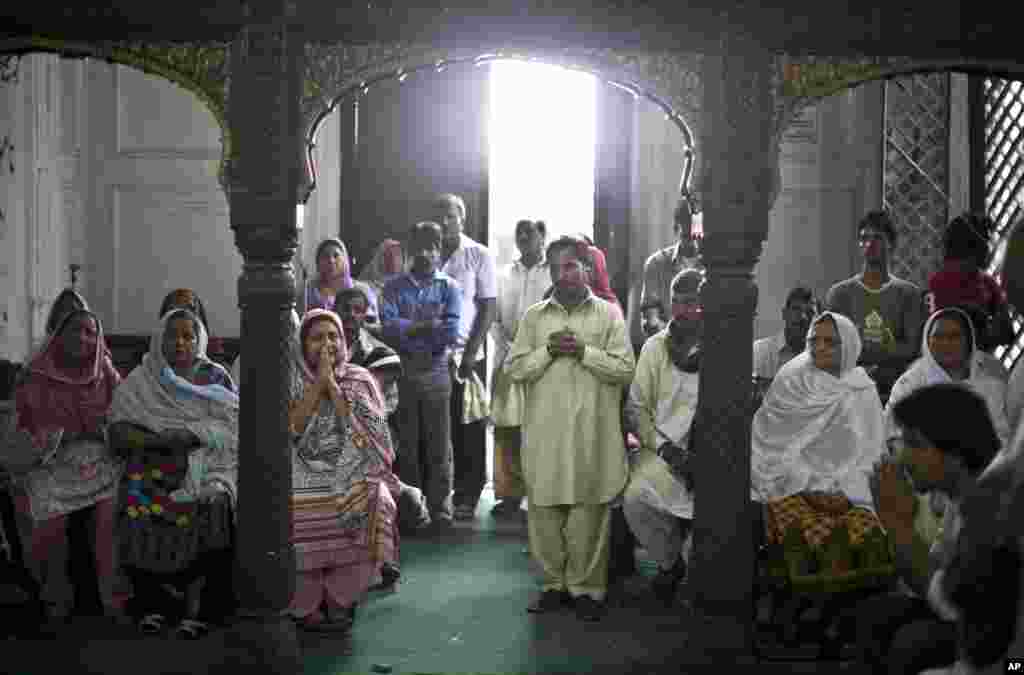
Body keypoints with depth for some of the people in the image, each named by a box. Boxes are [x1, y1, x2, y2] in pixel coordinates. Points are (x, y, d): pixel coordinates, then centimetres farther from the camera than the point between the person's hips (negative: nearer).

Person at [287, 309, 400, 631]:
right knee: (303, 515, -31)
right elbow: (288, 428, -8)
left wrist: (332, 384, -9)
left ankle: (341, 599, -10)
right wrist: (318, 383, -9)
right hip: (303, 479, -1)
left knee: (370, 502, -30)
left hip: (352, 478, 1)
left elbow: (364, 431, -7)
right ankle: (307, 605, -9)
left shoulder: (360, 380, 9)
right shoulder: (290, 380, 9)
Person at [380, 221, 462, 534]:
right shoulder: (395, 287, 7)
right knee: (406, 445, 6)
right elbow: (389, 326, -8)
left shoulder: (449, 287, 5)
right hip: (402, 373, 1)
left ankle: (440, 511, 9)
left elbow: (450, 334, -8)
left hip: (435, 372, -1)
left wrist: (407, 328, -6)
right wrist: (428, 325, -12)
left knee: (438, 446, 2)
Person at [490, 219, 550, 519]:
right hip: (508, 361, 4)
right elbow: (494, 318, 13)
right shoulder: (504, 275, 16)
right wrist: (507, 347, -1)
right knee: (507, 430, 2)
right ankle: (511, 494, 7)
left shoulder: (554, 273, 3)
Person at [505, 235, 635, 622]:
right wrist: (548, 350, -10)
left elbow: (625, 370, -2)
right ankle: (554, 583, 18)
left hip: (592, 434, -2)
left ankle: (586, 587, 11)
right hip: (544, 433, 2)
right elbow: (514, 370, 4)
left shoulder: (608, 314, 4)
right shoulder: (534, 316, 9)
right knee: (544, 512, 5)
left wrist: (583, 351, -12)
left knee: (589, 514, 0)